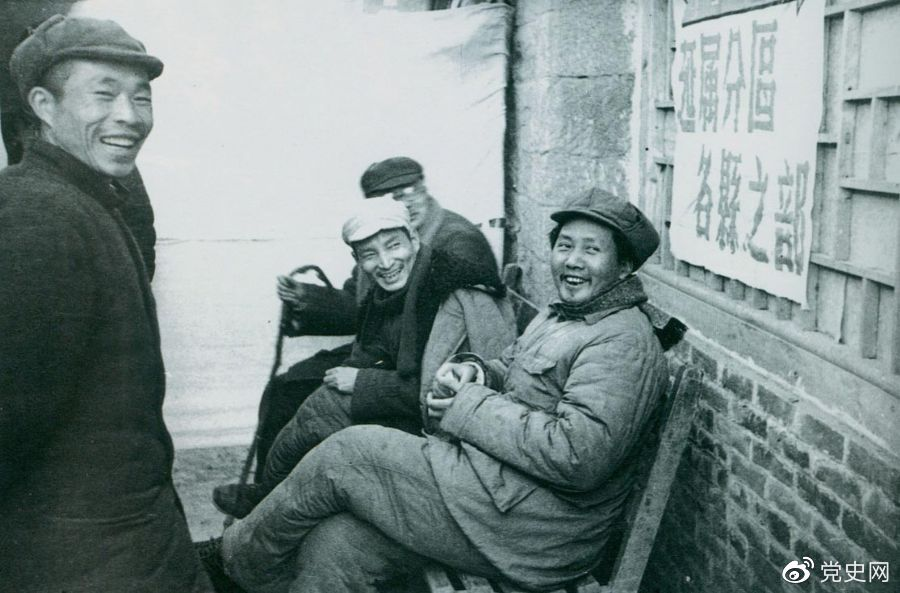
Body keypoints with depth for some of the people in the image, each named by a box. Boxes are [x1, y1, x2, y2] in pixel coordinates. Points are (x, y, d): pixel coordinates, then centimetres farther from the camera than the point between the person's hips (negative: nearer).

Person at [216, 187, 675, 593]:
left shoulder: (624, 341, -15)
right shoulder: (560, 316, 17)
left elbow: (578, 456, -25)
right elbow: (509, 373, 24)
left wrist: (470, 408, -18)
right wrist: (471, 372, -1)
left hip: (534, 526, -9)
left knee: (349, 452, -10)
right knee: (331, 545, -6)